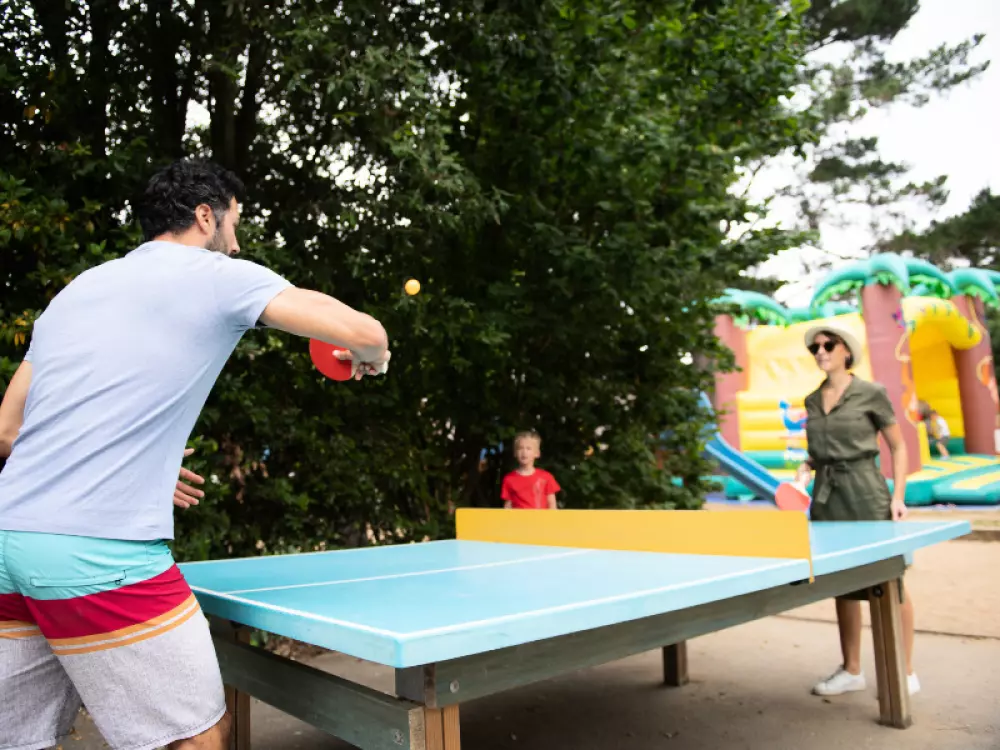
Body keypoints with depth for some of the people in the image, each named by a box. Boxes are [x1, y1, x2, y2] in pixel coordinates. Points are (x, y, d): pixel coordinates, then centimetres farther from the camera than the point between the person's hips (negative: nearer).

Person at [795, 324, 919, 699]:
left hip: (867, 495, -5)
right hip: (827, 499, 5)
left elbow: (898, 447, 0)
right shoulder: (812, 401, 10)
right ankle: (851, 670, 21)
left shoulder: (872, 394, -5)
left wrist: (898, 496, -9)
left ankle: (906, 672, 16)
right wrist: (805, 471, 0)